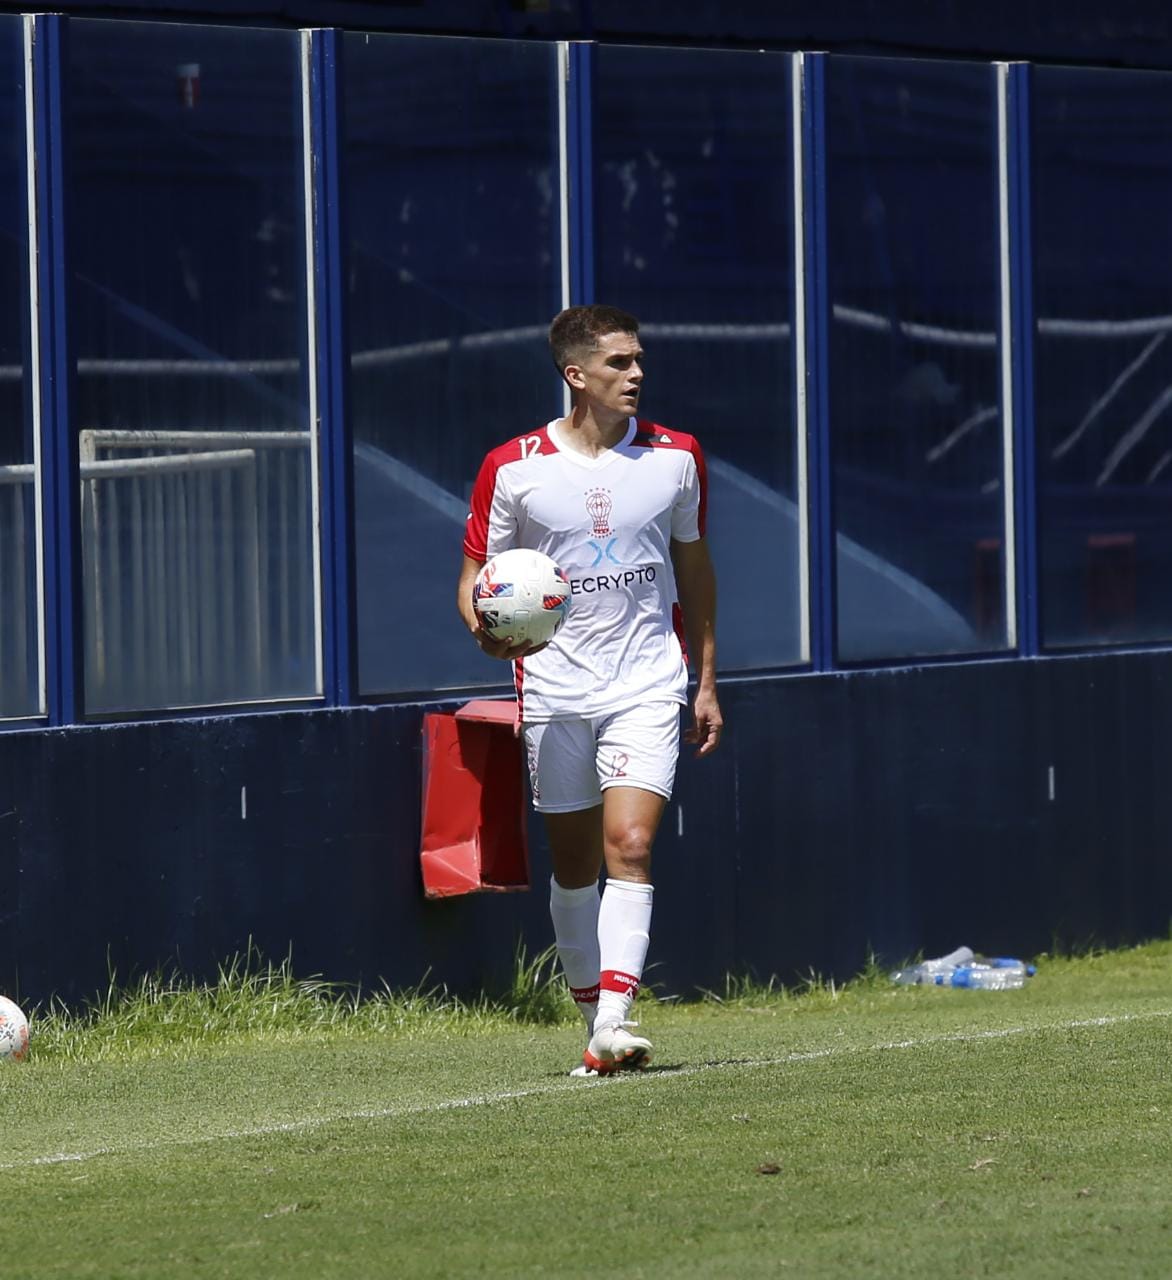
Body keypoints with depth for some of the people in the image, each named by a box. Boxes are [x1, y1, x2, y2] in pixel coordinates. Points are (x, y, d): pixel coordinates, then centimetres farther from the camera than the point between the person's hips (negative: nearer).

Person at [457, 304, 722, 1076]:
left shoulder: (676, 458, 4)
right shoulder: (512, 469, -3)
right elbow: (476, 574, 5)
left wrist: (707, 682, 16)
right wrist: (484, 626, -19)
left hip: (648, 684, 0)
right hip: (554, 687, 0)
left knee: (630, 846, -16)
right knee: (574, 863, 6)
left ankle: (615, 1021, -22)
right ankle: (594, 1022, 18)